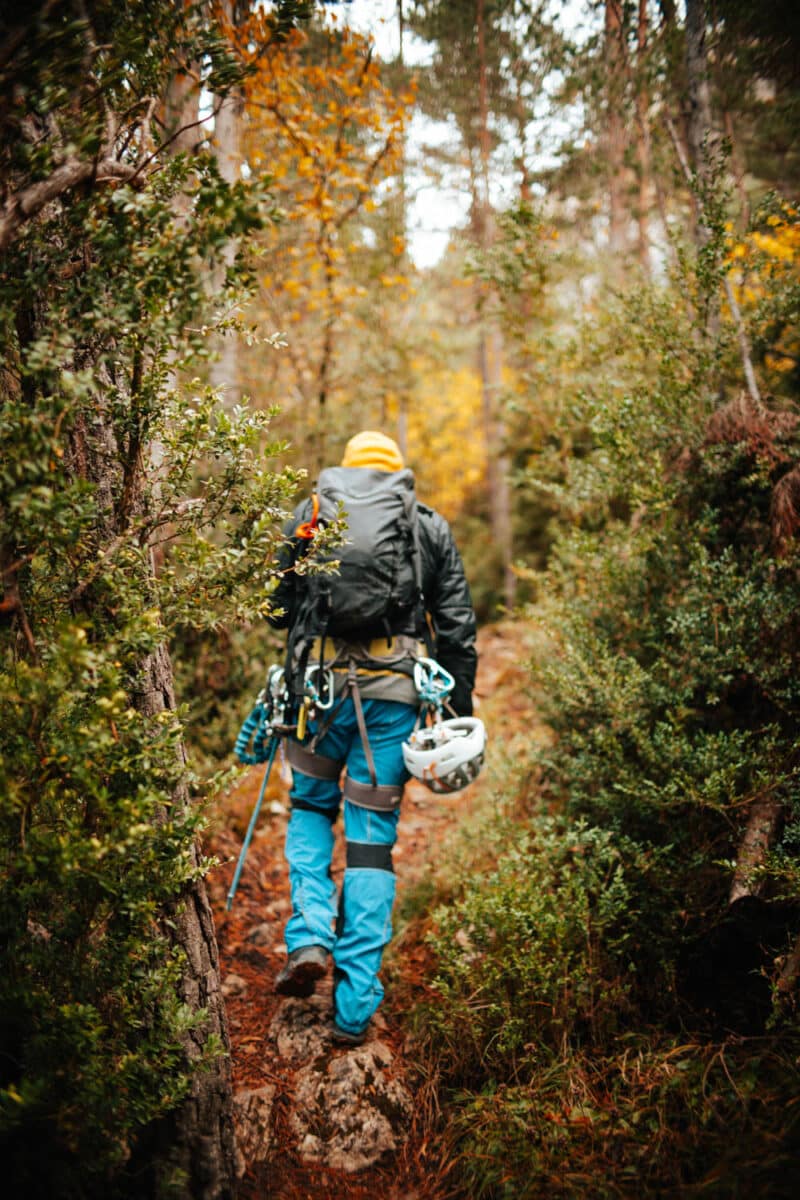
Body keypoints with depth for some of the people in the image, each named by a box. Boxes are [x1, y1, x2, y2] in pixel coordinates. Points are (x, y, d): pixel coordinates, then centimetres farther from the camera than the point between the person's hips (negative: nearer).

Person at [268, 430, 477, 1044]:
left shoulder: (312, 512, 12)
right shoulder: (431, 526, 13)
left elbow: (279, 606, 13)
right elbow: (457, 628, 9)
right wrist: (461, 711, 14)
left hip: (320, 683, 0)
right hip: (394, 693, 0)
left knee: (310, 809, 23)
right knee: (372, 838, 6)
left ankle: (309, 938, 5)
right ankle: (354, 1008, 9)